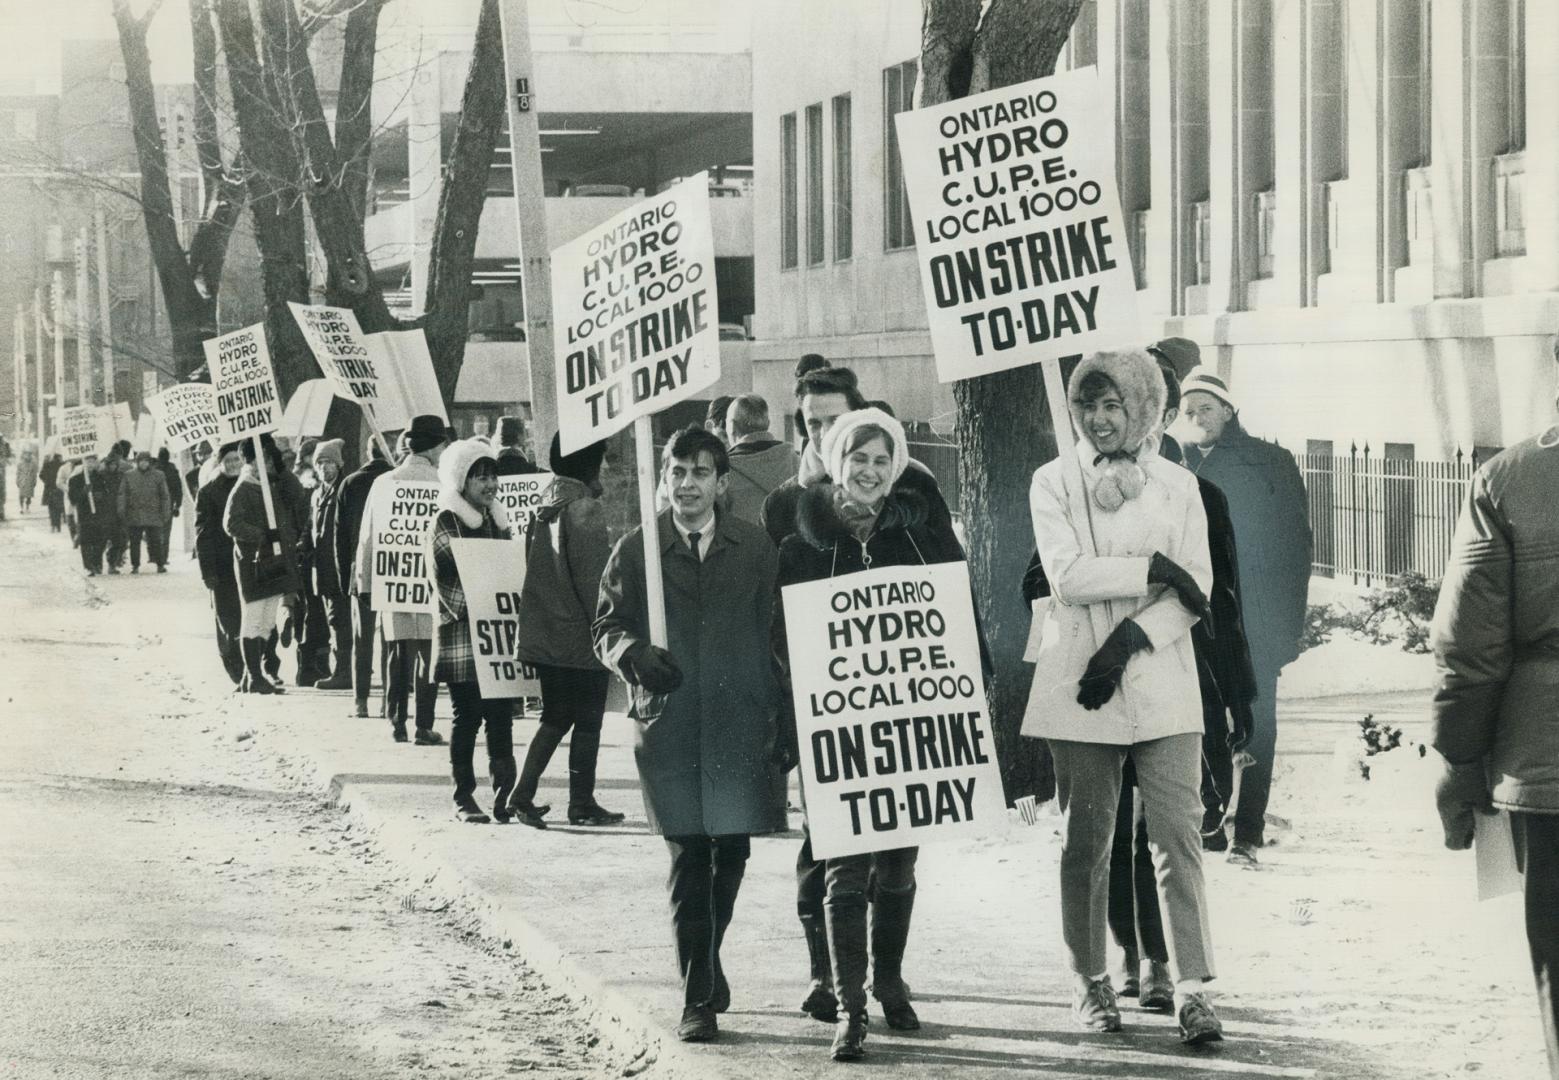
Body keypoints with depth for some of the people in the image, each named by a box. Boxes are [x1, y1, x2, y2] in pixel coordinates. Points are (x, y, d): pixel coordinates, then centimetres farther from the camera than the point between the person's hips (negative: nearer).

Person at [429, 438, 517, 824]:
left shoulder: (496, 521, 16)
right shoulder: (446, 523, -4)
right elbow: (447, 574, -10)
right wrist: (467, 610, -18)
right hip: (461, 635, -6)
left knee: (501, 716, 1)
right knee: (467, 716, -2)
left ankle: (504, 795, 2)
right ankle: (463, 798, 3)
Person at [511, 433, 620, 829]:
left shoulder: (544, 509, 9)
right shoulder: (585, 509, -15)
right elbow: (593, 578, -18)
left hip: (543, 639, 8)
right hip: (581, 639, -8)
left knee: (556, 717, 16)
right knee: (587, 722, 3)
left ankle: (524, 793, 7)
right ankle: (582, 803, 8)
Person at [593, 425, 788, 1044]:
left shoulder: (755, 550, 7)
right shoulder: (635, 552, 6)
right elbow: (607, 628, 7)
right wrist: (635, 655, -16)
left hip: (743, 721, 1)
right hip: (669, 723, -1)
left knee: (732, 849, 8)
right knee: (688, 858, -3)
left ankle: (708, 956, 35)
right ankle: (697, 998, 2)